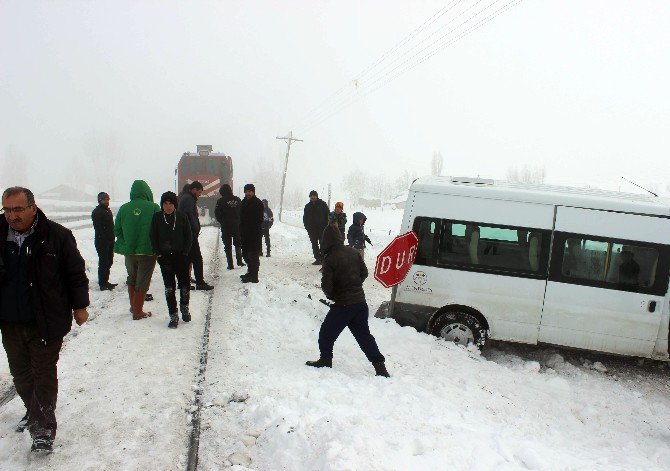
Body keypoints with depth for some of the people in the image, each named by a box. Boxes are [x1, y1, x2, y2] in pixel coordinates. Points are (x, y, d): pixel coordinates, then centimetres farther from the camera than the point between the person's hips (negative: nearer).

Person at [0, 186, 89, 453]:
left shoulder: (57, 236, -10)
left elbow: (76, 273, -3)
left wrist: (79, 306, 0)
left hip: (46, 321, -4)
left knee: (44, 373, 2)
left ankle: (44, 428, 9)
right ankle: (34, 413, 39)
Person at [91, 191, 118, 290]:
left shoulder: (108, 210, 16)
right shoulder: (97, 212, -11)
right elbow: (98, 229, -18)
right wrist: (103, 239, -23)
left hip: (110, 241, 9)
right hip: (102, 242, -9)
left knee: (109, 262, 14)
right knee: (103, 262, -5)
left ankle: (105, 282, 24)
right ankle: (102, 284, 0)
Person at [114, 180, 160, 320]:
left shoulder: (124, 208, -4)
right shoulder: (154, 208, -13)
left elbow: (116, 230, 2)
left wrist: (125, 243, 15)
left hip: (129, 251, 3)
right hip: (148, 251, -3)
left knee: (132, 278, 22)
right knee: (142, 282, 7)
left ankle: (133, 307, 32)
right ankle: (138, 312, 11)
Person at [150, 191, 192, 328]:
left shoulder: (181, 217, 0)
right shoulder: (157, 218, 1)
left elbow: (188, 236, 5)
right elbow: (153, 237, 5)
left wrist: (185, 251, -2)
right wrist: (157, 252, -3)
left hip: (180, 255, 0)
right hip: (164, 256, 0)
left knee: (184, 283, 1)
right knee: (169, 286, 1)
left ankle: (184, 307, 27)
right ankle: (173, 315, 6)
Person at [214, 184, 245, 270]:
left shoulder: (221, 201, -10)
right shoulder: (237, 200, 2)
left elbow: (217, 213, -8)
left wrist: (222, 222, 7)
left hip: (226, 227, -4)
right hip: (237, 226, 4)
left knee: (228, 246, 3)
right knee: (238, 244, 19)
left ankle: (230, 264, 1)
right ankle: (239, 261, 16)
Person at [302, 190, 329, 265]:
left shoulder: (322, 204, 1)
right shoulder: (308, 206, 10)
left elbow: (327, 215, 0)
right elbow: (305, 217, 14)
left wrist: (326, 226, -7)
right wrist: (306, 226, 2)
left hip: (322, 228, -3)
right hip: (312, 229, 3)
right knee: (314, 245, 4)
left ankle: (323, 258, 3)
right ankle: (317, 259, 9)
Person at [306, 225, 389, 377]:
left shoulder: (330, 259, -16)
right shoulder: (353, 253, 1)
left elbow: (326, 285, -15)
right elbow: (364, 273, 11)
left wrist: (332, 296, 6)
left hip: (343, 305, -6)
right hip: (360, 302, 6)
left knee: (326, 334, 13)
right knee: (364, 335, 15)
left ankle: (325, 360, 21)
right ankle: (380, 367, 14)